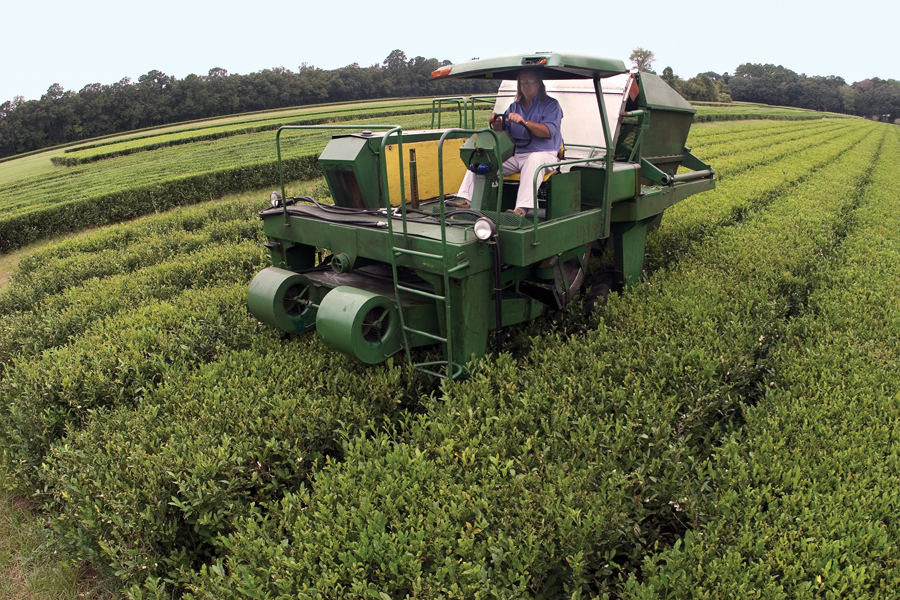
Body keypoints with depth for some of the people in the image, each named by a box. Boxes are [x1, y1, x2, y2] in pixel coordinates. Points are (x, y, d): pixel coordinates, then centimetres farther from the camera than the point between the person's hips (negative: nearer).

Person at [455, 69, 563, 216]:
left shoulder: (550, 104, 4)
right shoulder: (514, 106, 21)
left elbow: (549, 131, -13)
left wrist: (524, 122, -25)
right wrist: (497, 124, -9)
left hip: (542, 154, -5)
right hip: (514, 155, 6)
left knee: (534, 160, -41)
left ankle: (521, 209, -52)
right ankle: (466, 201, -21)